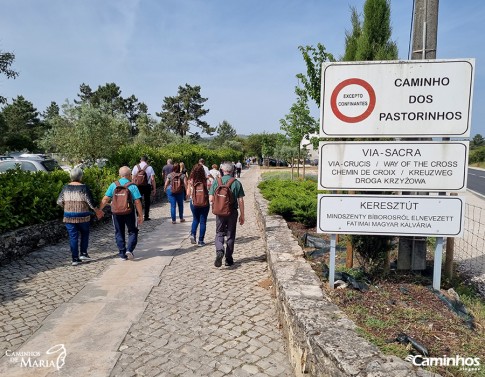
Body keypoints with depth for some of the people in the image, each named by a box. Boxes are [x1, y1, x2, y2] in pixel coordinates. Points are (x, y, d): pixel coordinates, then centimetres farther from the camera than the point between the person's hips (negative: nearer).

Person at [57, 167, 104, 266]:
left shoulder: (66, 187, 1)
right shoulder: (84, 187, -9)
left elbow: (59, 201, 3)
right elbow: (90, 202, -10)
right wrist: (96, 210, 5)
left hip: (69, 216, 3)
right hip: (82, 215, -3)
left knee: (73, 236, 7)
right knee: (84, 234, 18)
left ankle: (75, 259, 10)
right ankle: (83, 253, 14)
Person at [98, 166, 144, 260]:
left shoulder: (113, 185, 0)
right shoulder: (133, 186, -8)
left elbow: (105, 199, -2)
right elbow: (137, 202, -11)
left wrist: (99, 210, 9)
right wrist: (141, 215, -6)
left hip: (117, 213, 2)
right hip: (130, 212, -2)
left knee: (119, 233, 15)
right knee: (132, 231, 15)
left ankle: (122, 254, 17)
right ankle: (129, 250, -3)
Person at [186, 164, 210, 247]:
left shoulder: (190, 181, -8)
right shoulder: (205, 181, -16)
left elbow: (188, 194, -2)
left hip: (193, 203, 2)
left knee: (195, 219, 25)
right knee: (203, 221, 10)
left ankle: (193, 234, 6)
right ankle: (200, 241, 13)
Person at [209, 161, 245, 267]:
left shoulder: (216, 182, -4)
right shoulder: (237, 183, -4)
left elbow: (211, 199, -6)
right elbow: (241, 201, -5)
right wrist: (242, 215, 4)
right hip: (233, 212, 0)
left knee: (219, 233, 12)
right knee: (230, 235, 12)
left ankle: (219, 251, -14)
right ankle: (228, 259, 18)